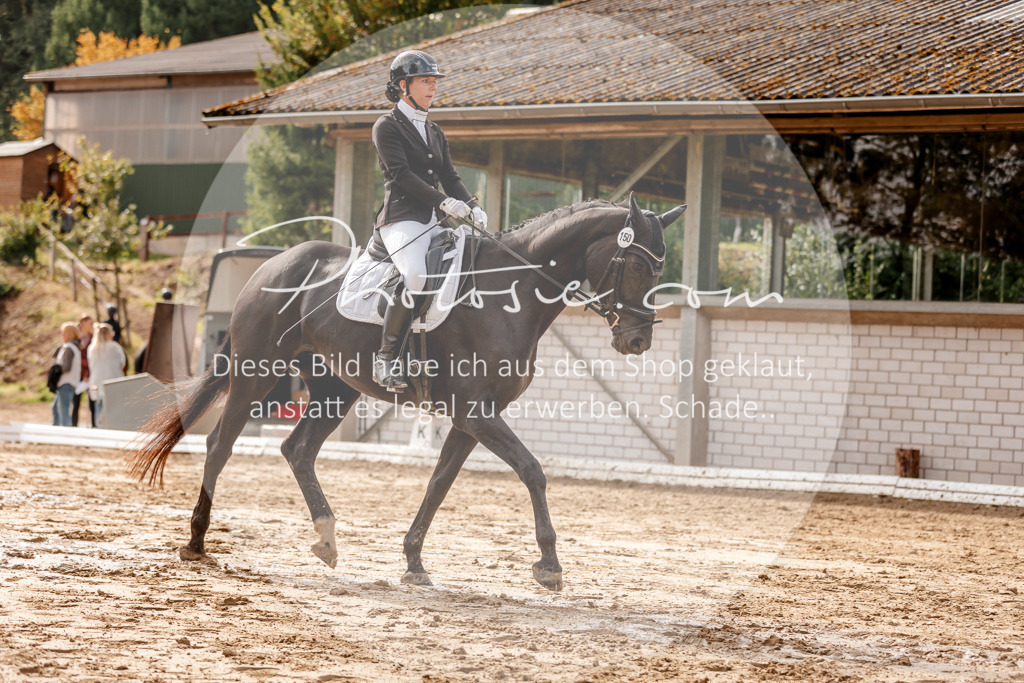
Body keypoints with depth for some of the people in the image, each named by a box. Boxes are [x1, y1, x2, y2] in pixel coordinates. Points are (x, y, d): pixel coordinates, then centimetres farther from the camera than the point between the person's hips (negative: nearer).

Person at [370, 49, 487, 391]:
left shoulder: (435, 132, 24)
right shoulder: (387, 127, 2)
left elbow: (449, 176, 17)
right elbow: (400, 172, -11)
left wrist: (473, 207, -3)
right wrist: (443, 201, -21)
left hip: (433, 222, 8)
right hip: (401, 218, -8)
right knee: (415, 274, -34)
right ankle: (386, 357, -28)